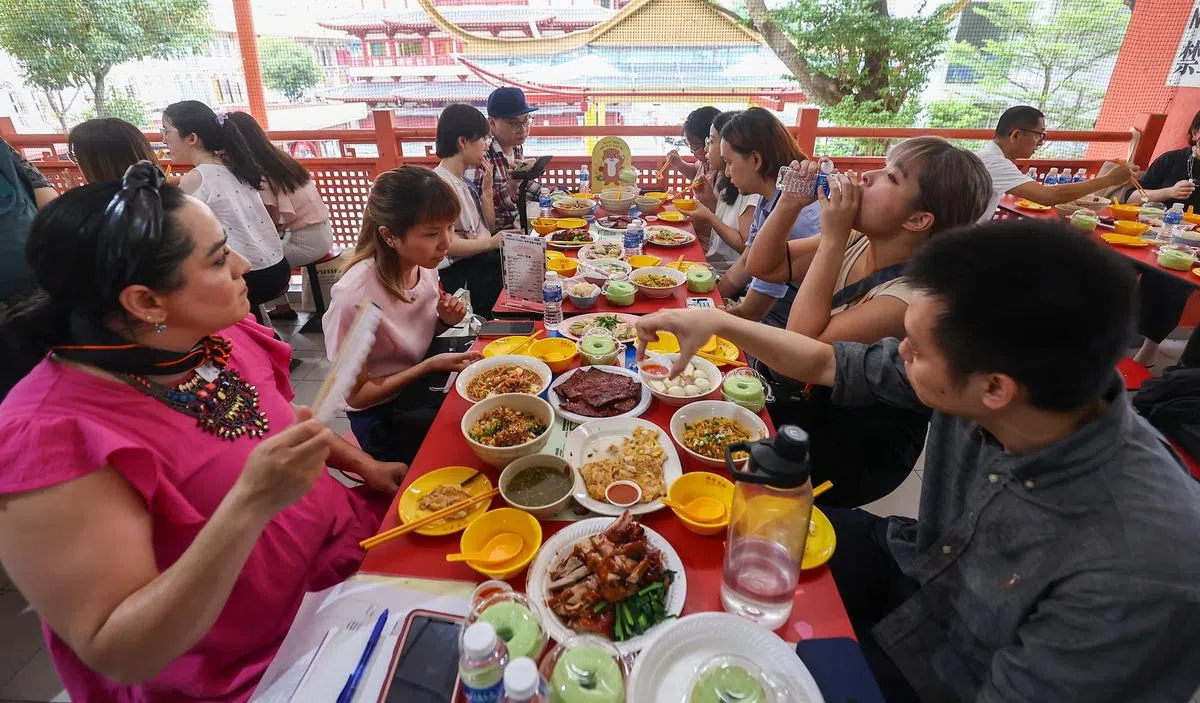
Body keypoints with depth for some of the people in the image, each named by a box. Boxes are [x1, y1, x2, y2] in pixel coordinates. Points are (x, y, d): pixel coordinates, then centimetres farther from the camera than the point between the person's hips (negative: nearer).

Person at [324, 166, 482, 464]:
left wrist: (445, 321, -13)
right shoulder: (354, 299, -30)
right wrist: (431, 366, -25)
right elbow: (356, 395, -17)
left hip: (422, 386, 6)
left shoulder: (424, 263, -11)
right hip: (382, 416, -6)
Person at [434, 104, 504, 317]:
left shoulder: (464, 181, 10)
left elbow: (488, 226, 15)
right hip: (465, 275, -9)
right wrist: (491, 243, -32)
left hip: (486, 263, 9)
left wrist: (487, 188, 5)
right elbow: (447, 243, -26)